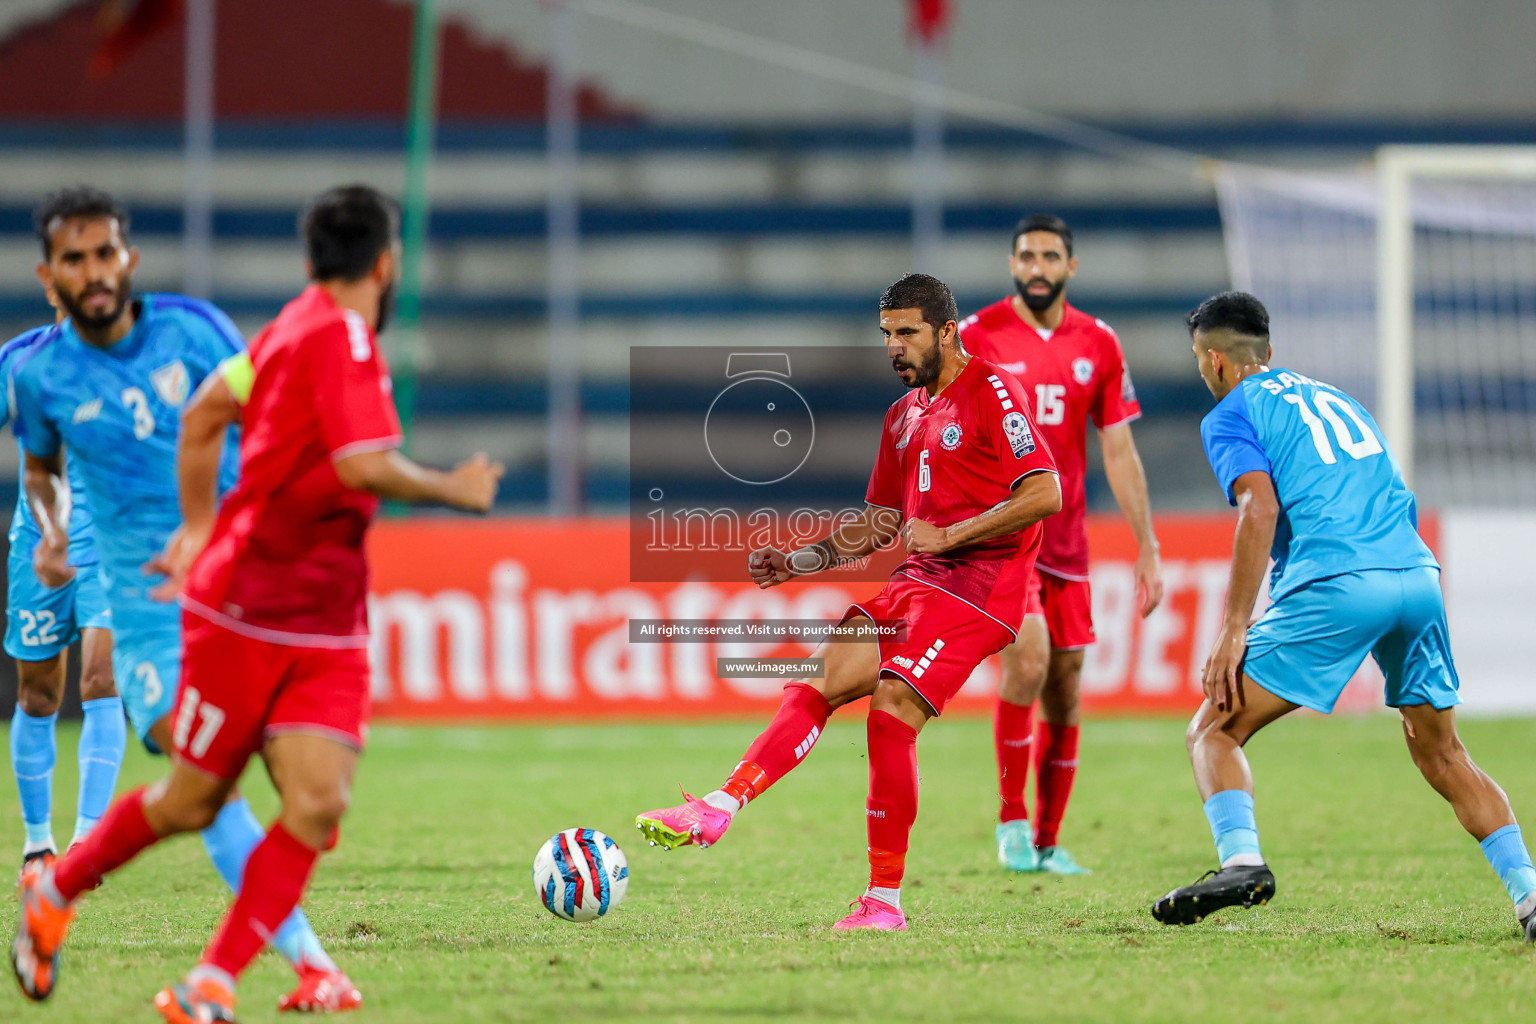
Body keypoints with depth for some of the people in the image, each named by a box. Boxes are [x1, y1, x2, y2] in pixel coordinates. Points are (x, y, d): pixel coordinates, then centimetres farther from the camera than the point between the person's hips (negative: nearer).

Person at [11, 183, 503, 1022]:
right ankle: (57, 889, 34)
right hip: (244, 614, -8)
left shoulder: (297, 325, 9)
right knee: (192, 802, 8)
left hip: (326, 633, 8)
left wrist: (198, 527, 24)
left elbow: (206, 411, 20)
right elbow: (365, 467, -31)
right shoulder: (341, 336, -19)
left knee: (318, 804, -10)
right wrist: (450, 490, -15)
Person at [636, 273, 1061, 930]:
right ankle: (720, 808, -19)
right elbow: (879, 523, 29)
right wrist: (800, 562, 16)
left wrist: (948, 535, -16)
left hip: (980, 581, -8)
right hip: (919, 580, 8)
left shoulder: (992, 392, -6)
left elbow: (1044, 494, -16)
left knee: (890, 712, -19)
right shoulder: (903, 416, 21)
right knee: (822, 679, -10)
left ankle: (884, 901, -14)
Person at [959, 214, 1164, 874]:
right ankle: (1011, 820, -10)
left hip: (1065, 540, 4)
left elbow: (1120, 454, 10)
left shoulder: (1098, 345, 6)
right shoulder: (976, 337, -4)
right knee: (1028, 657, -24)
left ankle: (1047, 843, 16)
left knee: (1065, 688, 4)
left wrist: (1147, 548, 6)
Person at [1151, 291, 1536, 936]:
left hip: (1336, 587, -6)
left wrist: (1233, 632, -10)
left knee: (1213, 731, 1)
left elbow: (1261, 509, -8)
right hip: (1417, 574, 6)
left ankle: (1241, 859, -23)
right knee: (1442, 755, 19)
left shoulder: (1231, 415, 9)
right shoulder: (1333, 396, 30)